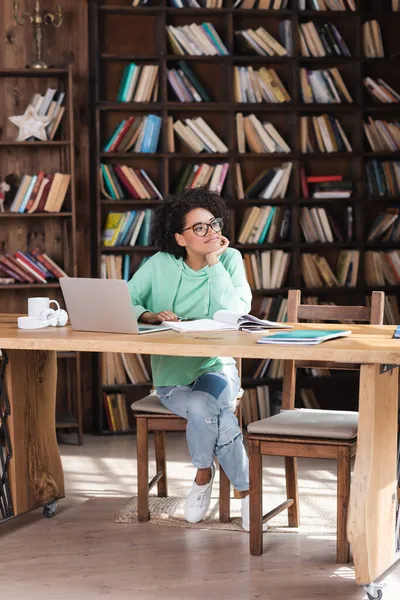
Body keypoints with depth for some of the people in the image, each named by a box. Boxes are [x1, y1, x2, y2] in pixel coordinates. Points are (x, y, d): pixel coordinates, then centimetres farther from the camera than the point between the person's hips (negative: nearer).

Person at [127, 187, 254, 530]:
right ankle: (246, 487, -12)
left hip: (217, 369, 0)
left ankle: (204, 474, -9)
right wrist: (151, 315, -22)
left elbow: (236, 312, -16)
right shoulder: (160, 265, 0)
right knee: (205, 407, -32)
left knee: (205, 407, -35)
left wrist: (214, 263, -15)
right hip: (172, 376, 0)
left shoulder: (229, 259, -1)